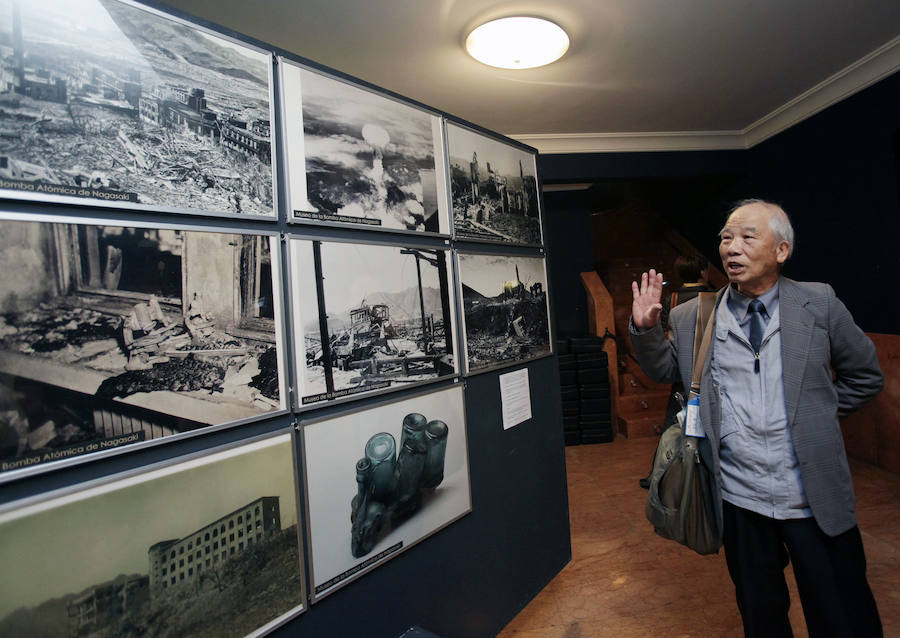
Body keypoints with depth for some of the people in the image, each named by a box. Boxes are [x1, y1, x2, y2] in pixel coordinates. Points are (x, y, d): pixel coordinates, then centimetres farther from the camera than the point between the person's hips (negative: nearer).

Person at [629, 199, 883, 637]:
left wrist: (815, 416, 5)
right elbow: (665, 370, 9)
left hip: (817, 499, 0)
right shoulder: (690, 317, -2)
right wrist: (645, 328, -7)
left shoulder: (819, 304, -1)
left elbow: (864, 375, 11)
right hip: (740, 501, 1)